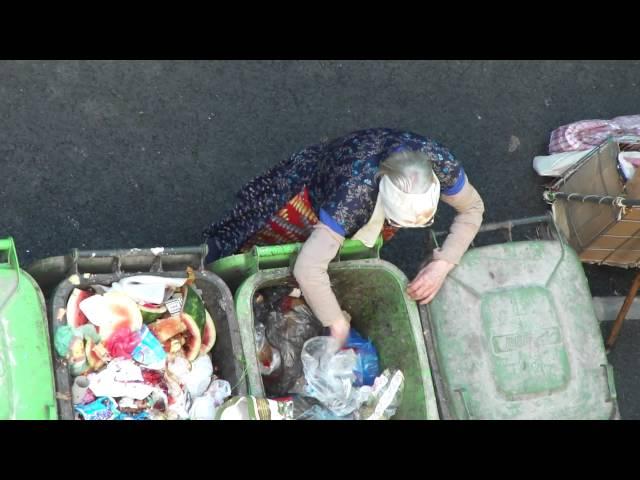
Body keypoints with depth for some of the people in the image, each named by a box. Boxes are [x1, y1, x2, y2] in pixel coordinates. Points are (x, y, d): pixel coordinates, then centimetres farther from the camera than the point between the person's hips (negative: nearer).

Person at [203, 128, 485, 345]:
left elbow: (473, 208, -18)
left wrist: (444, 264, -29)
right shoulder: (356, 192, -49)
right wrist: (339, 325, -38)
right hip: (316, 194, -3)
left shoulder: (438, 163, -38)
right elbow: (308, 269, -50)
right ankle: (223, 247, 43)